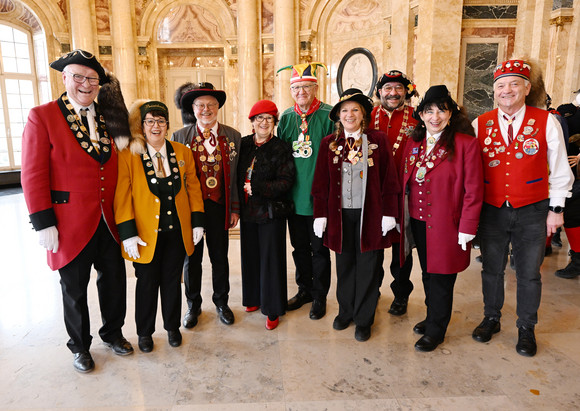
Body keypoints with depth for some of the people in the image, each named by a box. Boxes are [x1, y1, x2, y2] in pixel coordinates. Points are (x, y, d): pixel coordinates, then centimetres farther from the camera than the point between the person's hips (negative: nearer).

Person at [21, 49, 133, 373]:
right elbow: (34, 174, -10)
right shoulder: (42, 117, -6)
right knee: (75, 289, 13)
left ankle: (113, 333, 39)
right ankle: (80, 346, 35)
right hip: (71, 222, -4)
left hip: (109, 221, 4)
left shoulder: (107, 118, 7)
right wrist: (44, 223, -14)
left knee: (115, 280, 16)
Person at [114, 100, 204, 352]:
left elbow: (193, 188, 7)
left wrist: (197, 222, 2)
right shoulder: (128, 156, -6)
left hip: (177, 231, 3)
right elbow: (122, 197, -7)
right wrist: (128, 233, -12)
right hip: (146, 233, -2)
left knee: (172, 280, 14)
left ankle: (172, 327, 34)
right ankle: (144, 332, 31)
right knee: (147, 282, 10)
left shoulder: (183, 152, 4)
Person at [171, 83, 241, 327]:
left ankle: (221, 302, 33)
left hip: (219, 206, 1)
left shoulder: (233, 137, 2)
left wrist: (235, 208, 2)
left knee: (220, 257, 12)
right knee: (191, 258, 11)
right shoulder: (179, 137, 0)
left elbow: (235, 175, 4)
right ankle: (193, 305, 31)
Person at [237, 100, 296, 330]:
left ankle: (273, 310, 16)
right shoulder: (243, 145, 7)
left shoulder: (281, 149, -6)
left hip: (271, 212, -4)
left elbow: (285, 182, -12)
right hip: (247, 211, 5)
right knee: (250, 256, 14)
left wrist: (257, 188, -19)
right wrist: (235, 206, 1)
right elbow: (235, 175, 10)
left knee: (271, 259, 2)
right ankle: (254, 298, 35)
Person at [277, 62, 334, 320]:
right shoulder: (287, 117, 8)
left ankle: (319, 296, 25)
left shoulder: (329, 115, -7)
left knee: (319, 248, 8)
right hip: (294, 195, 5)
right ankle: (304, 289, 35)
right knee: (299, 246, 17)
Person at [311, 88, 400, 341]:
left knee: (367, 265, 6)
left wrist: (389, 213, -5)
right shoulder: (329, 143, 5)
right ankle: (345, 311, 32)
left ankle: (364, 319, 23)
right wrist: (320, 215, -1)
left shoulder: (378, 140, 0)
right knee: (344, 263, 12)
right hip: (339, 213, 2)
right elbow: (321, 182, 4)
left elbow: (389, 179, -1)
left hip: (368, 214, -2)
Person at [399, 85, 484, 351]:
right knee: (427, 273, 18)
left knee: (441, 277, 6)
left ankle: (436, 329, 25)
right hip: (417, 221, 5)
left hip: (446, 224, -5)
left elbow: (473, 190, -11)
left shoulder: (466, 143, -10)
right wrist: (402, 217, 6)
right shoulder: (413, 143, 7)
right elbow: (403, 181, 11)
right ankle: (432, 317, 39)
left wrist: (467, 228, -14)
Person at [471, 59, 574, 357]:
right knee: (492, 268, 14)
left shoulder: (546, 122, -4)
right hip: (492, 210, 2)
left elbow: (560, 170, 0)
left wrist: (556, 208, -1)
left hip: (532, 212, -1)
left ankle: (526, 328, 30)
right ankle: (491, 318, 35)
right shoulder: (480, 125, 0)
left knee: (529, 273, 10)